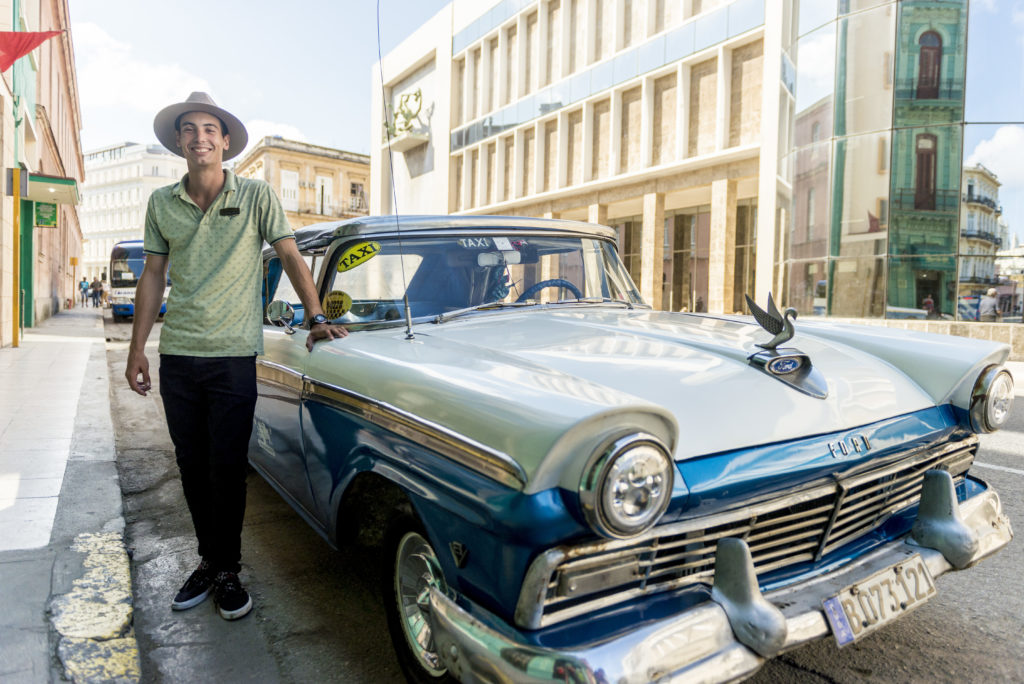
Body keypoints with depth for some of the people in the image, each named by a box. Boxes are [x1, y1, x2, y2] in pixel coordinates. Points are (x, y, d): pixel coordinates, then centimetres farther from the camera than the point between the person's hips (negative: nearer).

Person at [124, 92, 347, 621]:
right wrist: (137, 348, 10)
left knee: (226, 469, 1)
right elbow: (153, 276, 12)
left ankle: (227, 570, 17)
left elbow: (291, 256, 1)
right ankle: (208, 560, 27)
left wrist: (316, 318, -9)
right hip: (176, 356, 4)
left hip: (233, 356, -3)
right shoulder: (161, 203, 9)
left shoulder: (255, 195, 0)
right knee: (192, 467, 11)